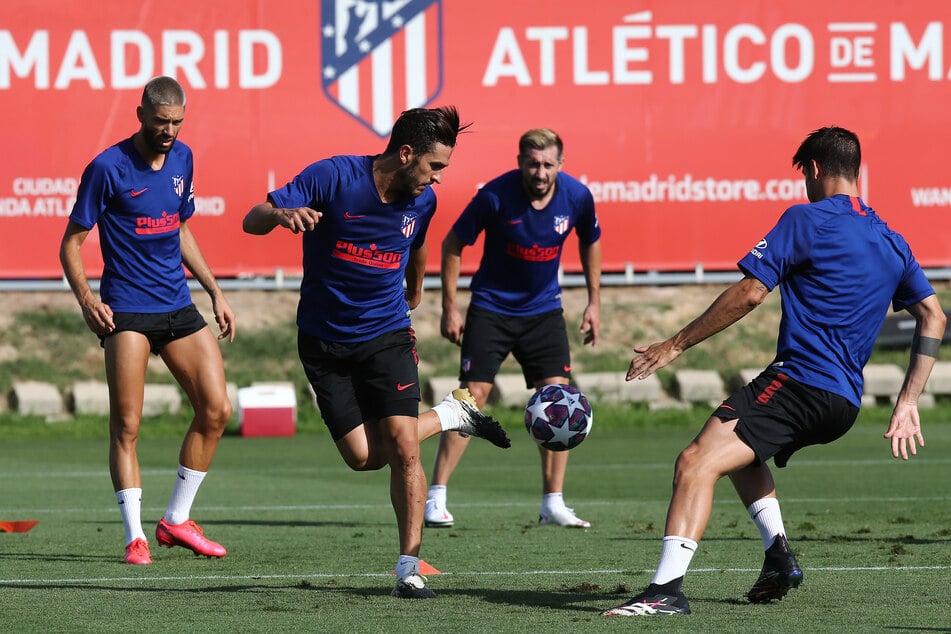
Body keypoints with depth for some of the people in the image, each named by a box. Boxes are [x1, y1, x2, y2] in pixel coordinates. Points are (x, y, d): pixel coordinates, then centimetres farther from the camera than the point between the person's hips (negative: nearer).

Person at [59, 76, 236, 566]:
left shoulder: (182, 158, 9)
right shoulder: (108, 168, -9)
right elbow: (72, 242, -5)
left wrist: (215, 291, 19)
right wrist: (85, 298, -19)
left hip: (178, 306, 6)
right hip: (127, 312, -6)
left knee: (217, 410, -1)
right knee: (126, 426, -9)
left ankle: (176, 520, 11)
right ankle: (134, 536, -3)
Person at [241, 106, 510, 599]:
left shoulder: (422, 201, -4)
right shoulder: (332, 177, -18)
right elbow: (252, 220, -20)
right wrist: (283, 214, -43)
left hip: (387, 335, 2)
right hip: (324, 340, -2)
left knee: (401, 447, -13)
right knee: (363, 456, -5)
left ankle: (409, 568, -3)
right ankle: (451, 415, 21)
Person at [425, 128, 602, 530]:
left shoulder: (576, 197, -12)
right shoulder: (496, 196, -21)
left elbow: (590, 241, 10)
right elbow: (453, 244, -9)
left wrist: (594, 302, 10)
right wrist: (450, 308, -9)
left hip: (544, 311, 3)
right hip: (491, 308, -3)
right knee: (473, 395, -9)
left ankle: (553, 503, 1)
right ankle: (435, 498, -4)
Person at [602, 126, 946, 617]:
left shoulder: (806, 219, -4)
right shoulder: (891, 241, 16)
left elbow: (748, 295, -9)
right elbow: (933, 318, 16)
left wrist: (674, 346, -3)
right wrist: (907, 405, 17)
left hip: (799, 377, -8)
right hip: (844, 401, 8)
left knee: (696, 462, -20)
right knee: (737, 452, 32)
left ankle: (667, 588, -37)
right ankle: (778, 557, 18)